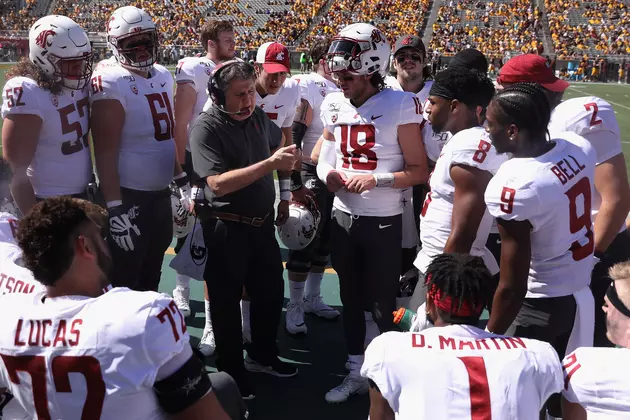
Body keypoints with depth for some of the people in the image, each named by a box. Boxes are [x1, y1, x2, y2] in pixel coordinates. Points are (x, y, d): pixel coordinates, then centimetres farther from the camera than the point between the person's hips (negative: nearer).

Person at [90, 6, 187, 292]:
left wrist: (182, 180, 20)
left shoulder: (163, 76, 8)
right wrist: (115, 207, -23)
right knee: (127, 284, 6)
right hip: (129, 197, -7)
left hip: (161, 194, 8)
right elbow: (105, 151, -20)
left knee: (151, 278, 21)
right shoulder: (110, 82, -17)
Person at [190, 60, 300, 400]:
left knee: (271, 291, 17)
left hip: (262, 222, 7)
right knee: (227, 301, 8)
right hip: (226, 228, -6)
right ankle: (231, 371, 26)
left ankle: (262, 355, 38)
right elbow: (218, 183, -29)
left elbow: (276, 143, 24)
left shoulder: (258, 117, 2)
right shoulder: (206, 129, -18)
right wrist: (270, 164, -34)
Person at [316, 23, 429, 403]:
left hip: (383, 223, -6)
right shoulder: (333, 105, 3)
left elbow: (419, 171, -12)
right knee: (351, 300, 17)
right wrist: (327, 173, -4)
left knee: (384, 306, 5)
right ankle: (356, 374, 34)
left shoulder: (400, 106, -15)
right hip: (343, 218, 6)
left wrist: (375, 179, -24)